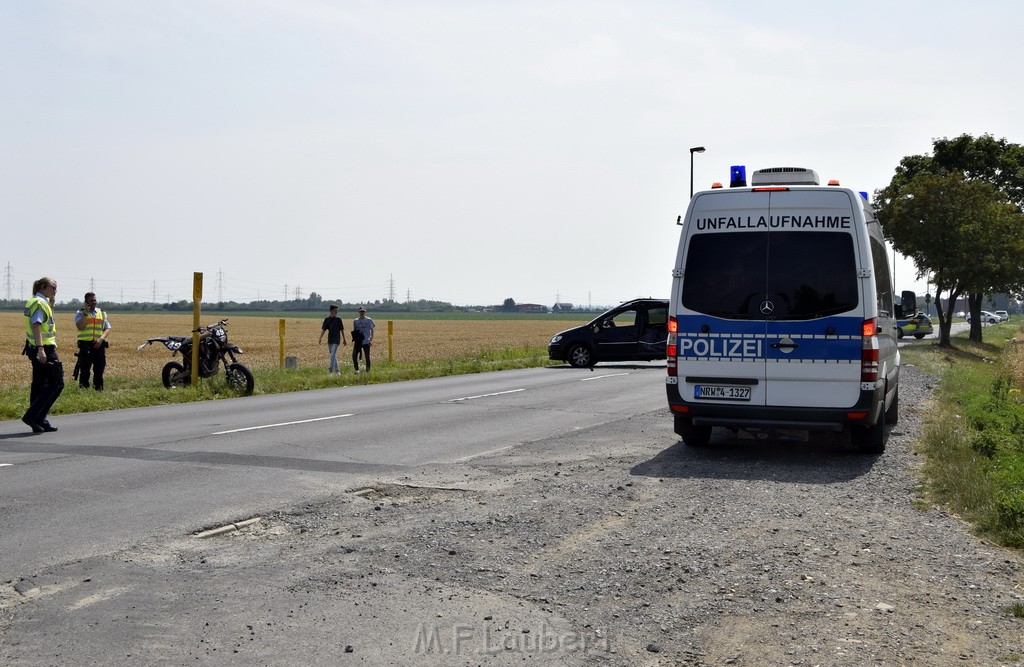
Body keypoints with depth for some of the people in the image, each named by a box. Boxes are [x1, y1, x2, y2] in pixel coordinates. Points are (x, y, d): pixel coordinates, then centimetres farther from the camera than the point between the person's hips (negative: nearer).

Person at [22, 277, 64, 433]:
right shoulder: (40, 303, -13)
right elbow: (36, 326, -23)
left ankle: (40, 422, 14)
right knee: (57, 384, -7)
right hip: (44, 349, -11)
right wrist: (40, 349, -28)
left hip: (37, 349, 11)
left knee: (39, 385, 11)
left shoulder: (32, 302, 18)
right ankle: (32, 416, -11)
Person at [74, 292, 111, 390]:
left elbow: (107, 329, 9)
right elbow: (80, 327, -11)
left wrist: (101, 339, -8)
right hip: (85, 345, -3)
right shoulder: (80, 313, 6)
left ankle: (99, 389, 11)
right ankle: (83, 389, -1)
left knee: (99, 369, 4)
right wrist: (86, 313, -11)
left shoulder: (102, 313, 15)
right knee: (84, 370, -5)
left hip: (99, 345, 3)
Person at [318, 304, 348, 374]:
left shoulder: (338, 319, -2)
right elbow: (323, 329, 5)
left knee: (333, 354, -15)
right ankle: (337, 370, 20)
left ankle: (331, 370, -18)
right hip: (330, 339, 4)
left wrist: (344, 339, 6)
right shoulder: (327, 319, 4)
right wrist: (320, 338, -6)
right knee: (333, 355, 10)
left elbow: (342, 330, 4)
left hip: (336, 339, -4)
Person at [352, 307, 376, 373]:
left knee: (367, 356, 2)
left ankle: (368, 370, 13)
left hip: (366, 342, -3)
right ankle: (356, 369, 3)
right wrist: (354, 340, 7)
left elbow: (372, 330, 1)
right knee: (354, 355, -7)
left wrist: (371, 340, -9)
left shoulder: (369, 320, 0)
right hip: (358, 342, 3)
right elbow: (354, 332, 16)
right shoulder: (355, 321, 8)